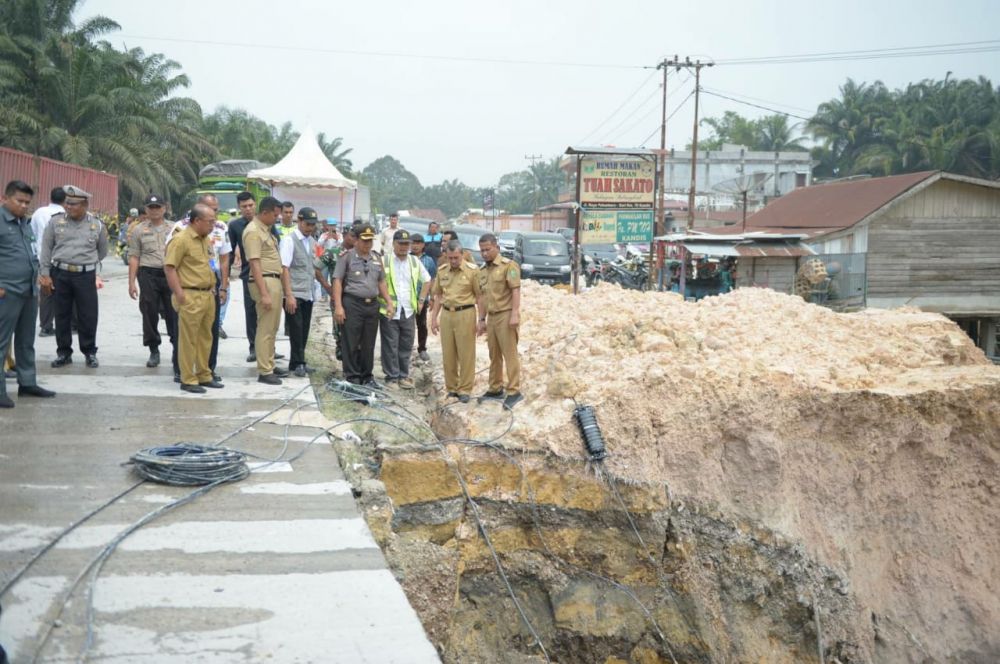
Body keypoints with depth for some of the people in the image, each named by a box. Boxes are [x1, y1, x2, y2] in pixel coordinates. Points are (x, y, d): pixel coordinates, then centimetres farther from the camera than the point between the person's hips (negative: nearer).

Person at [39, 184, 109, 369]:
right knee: (62, 315, 7)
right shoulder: (56, 221, 2)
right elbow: (46, 249, 4)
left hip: (86, 276, -1)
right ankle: (64, 352, 18)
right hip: (60, 274, 1)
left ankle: (90, 352, 15)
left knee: (88, 316, 2)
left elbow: (102, 251, 15)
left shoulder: (97, 225, 2)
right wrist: (45, 274, 0)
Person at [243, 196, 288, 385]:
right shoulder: (253, 231, -14)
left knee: (272, 327, 17)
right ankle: (264, 372, -1)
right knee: (265, 329, -6)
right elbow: (255, 264, -19)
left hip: (275, 281, 10)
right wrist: (264, 293, -23)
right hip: (264, 282, -10)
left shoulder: (266, 229, 15)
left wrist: (276, 287, 15)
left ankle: (270, 364, 27)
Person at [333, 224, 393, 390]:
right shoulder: (347, 257, -1)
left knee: (369, 345, 10)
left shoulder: (376, 259, 16)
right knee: (351, 344, -1)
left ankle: (367, 377, 20)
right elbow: (337, 281, -5)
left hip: (372, 305, 5)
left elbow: (381, 282, 21)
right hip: (352, 303, -5)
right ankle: (352, 378, 6)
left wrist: (389, 302, 11)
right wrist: (338, 306, -13)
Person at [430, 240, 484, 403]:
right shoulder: (441, 271, 7)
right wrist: (434, 318, 12)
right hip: (446, 314, 4)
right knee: (448, 354, 9)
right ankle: (451, 388, 20)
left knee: (466, 354, 1)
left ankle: (465, 389, 9)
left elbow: (479, 296, -4)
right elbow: (438, 295, 15)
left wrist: (482, 319, -7)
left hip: (465, 314, -4)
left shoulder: (472, 270, -6)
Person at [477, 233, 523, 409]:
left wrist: (515, 314, -21)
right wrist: (482, 319, 17)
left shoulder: (508, 265, -7)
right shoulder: (482, 270, 15)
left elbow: (516, 290, -13)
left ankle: (514, 391, -3)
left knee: (510, 354, -6)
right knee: (494, 355, 12)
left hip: (506, 315, -7)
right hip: (491, 316, 7)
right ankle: (495, 389, 21)